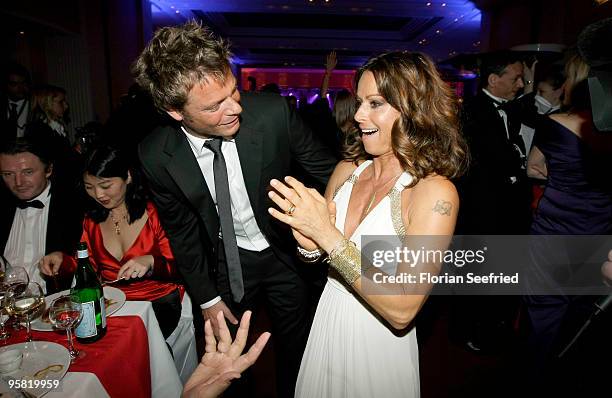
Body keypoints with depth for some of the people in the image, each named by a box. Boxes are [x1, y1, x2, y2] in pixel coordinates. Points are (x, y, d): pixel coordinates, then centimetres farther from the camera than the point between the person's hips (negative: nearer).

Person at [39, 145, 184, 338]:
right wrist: (63, 259, -1)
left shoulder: (154, 213, -7)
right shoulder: (92, 219, 9)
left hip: (159, 302, -4)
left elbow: (178, 268, -6)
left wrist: (151, 262, -25)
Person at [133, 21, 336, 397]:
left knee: (295, 349, 21)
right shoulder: (156, 156, -20)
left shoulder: (272, 112, -27)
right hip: (226, 262, 1)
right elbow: (181, 230, -7)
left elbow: (327, 169, -12)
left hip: (285, 251, 0)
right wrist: (207, 298, -1)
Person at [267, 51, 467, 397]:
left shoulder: (435, 192, -22)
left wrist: (327, 234, -30)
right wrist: (309, 245, -19)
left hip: (379, 345, -4)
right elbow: (315, 253, 5)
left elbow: (402, 310, -26)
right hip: (327, 325, 5)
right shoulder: (347, 170, -6)